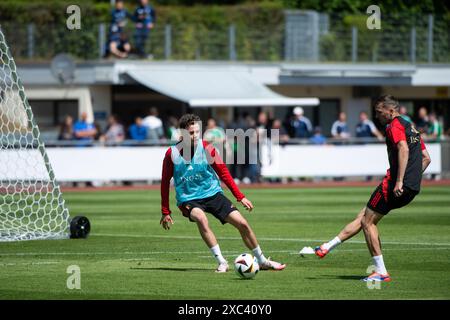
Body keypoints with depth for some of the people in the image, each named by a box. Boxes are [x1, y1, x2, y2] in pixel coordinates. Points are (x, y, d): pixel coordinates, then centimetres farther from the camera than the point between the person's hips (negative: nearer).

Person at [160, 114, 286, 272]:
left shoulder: (206, 148, -8)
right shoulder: (172, 154, -11)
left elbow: (223, 172, 3)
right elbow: (165, 182, 0)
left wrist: (240, 197, 2)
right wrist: (165, 212, 1)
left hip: (212, 193, 2)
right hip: (188, 199, -2)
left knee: (242, 223, -6)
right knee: (201, 219, -35)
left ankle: (262, 261, 15)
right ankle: (221, 262, -28)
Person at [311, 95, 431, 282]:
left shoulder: (395, 126, -8)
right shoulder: (410, 127, 22)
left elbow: (403, 149, -25)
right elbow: (426, 158, 24)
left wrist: (399, 181, -29)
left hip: (396, 185, -9)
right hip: (412, 188, 9)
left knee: (367, 221, 2)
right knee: (363, 217, 16)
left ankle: (381, 272, 0)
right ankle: (328, 247, 23)